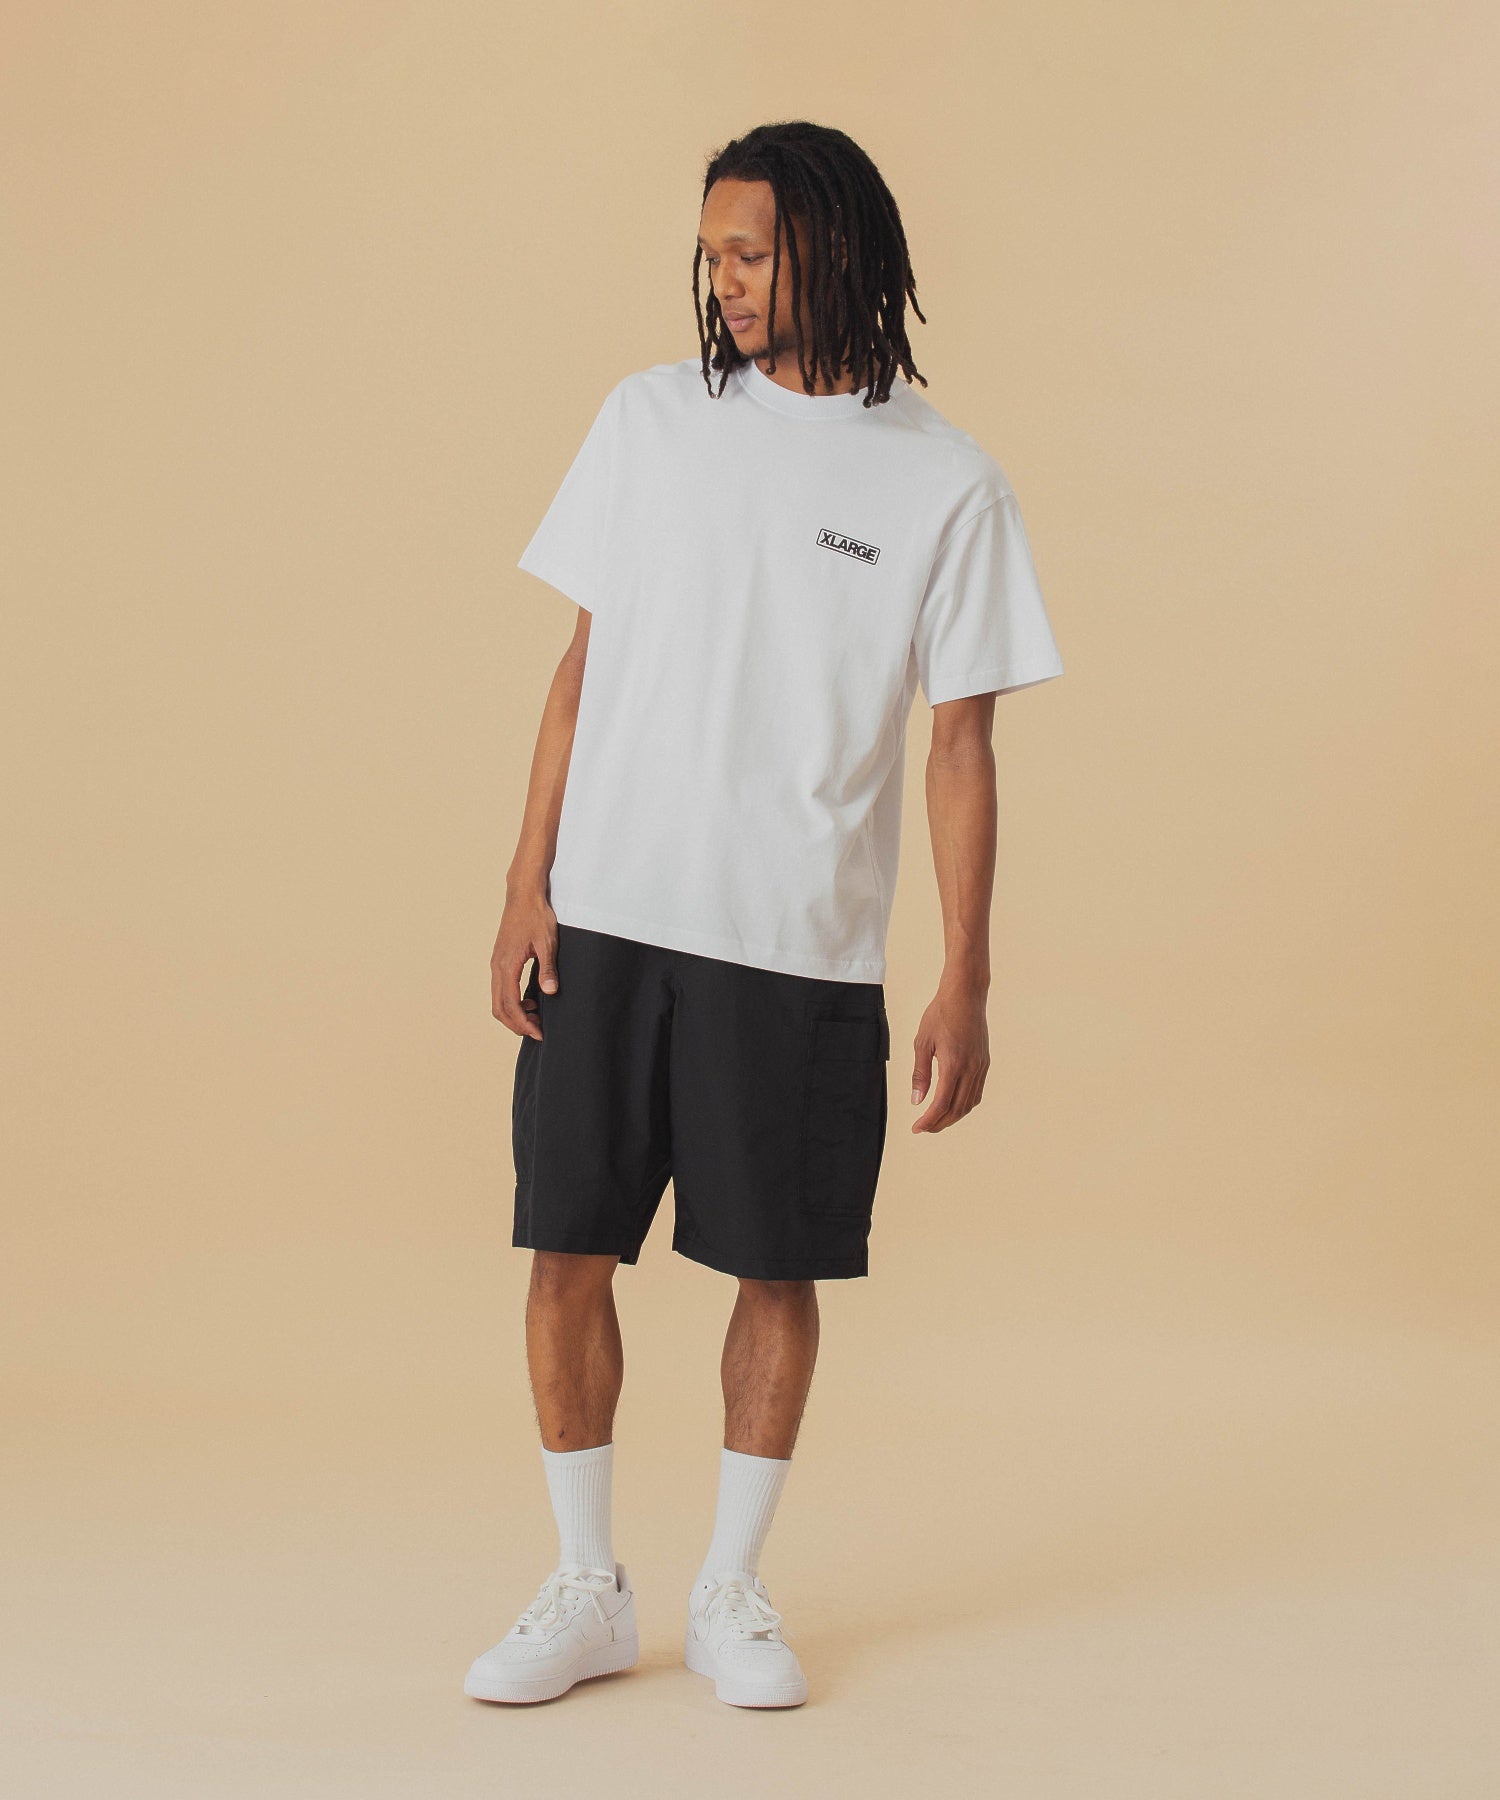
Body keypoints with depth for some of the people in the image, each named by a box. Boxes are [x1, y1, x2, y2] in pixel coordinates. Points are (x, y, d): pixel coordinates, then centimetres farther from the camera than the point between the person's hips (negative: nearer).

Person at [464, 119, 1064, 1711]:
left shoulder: (947, 485, -1)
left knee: (779, 1270, 6)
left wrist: (966, 986, -3)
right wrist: (525, 889, 2)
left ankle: (729, 1592, 23)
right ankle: (587, 1590, 19)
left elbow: (962, 749, 0)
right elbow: (585, 663, 8)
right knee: (567, 1249, 3)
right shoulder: (651, 418, 6)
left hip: (802, 946, -2)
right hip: (607, 921, 2)